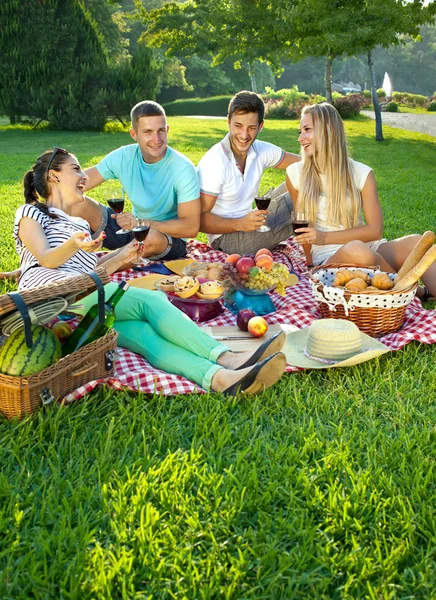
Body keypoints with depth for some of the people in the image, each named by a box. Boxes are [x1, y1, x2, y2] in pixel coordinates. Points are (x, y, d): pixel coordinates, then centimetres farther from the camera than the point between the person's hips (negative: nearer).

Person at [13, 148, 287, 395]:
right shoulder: (31, 212, 18)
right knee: (149, 301, -24)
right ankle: (227, 359, -36)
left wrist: (121, 256, 22)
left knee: (140, 331, -27)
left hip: (84, 296, 5)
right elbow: (46, 259, -2)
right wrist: (73, 244, -22)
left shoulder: (80, 225, 38)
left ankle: (219, 377, -53)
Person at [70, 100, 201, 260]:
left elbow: (191, 227, -24)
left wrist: (142, 223, -32)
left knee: (151, 237, -40)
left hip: (171, 238, -4)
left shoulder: (183, 169, -19)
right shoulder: (123, 157, -7)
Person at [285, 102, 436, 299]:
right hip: (327, 258, -2)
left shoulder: (361, 173, 2)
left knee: (415, 242, -29)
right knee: (356, 249, -37)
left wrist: (325, 237, -12)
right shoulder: (296, 174, 3)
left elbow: (375, 230, -2)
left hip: (369, 249, 2)